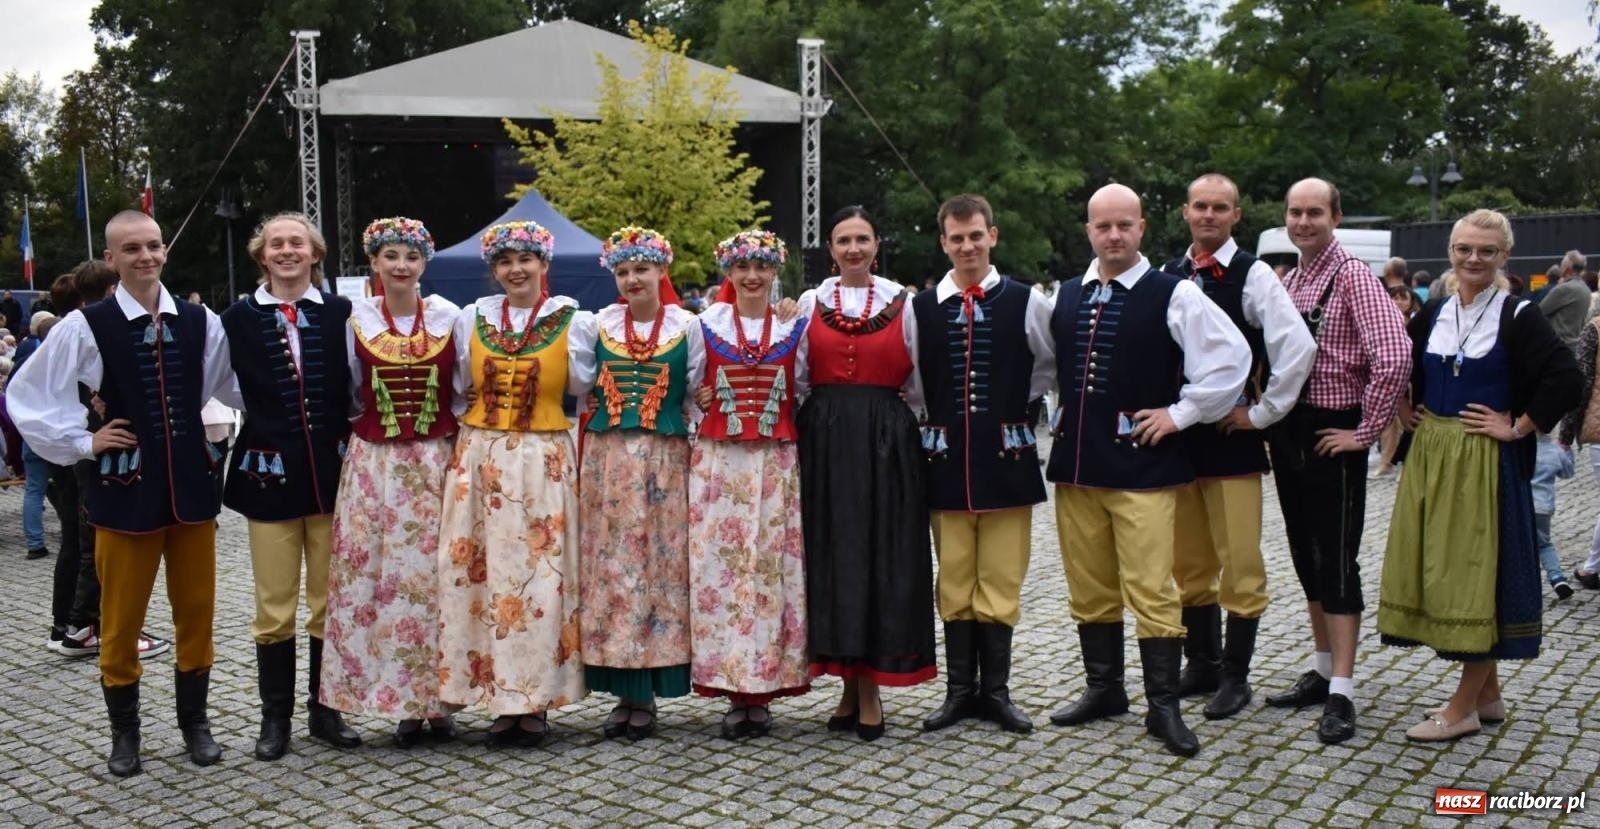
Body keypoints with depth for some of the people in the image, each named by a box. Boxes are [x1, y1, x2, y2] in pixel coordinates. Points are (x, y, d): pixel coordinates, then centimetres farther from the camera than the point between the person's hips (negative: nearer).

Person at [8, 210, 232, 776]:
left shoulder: (201, 323, 1)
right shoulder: (86, 326, -7)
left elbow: (234, 385, 15)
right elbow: (25, 397, -1)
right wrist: (82, 443, -4)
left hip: (192, 484, 2)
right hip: (126, 487, -2)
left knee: (196, 611, 10)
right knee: (121, 618, 8)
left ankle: (194, 721, 26)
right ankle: (124, 731, 24)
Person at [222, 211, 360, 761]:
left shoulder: (341, 313, 2)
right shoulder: (238, 318, 2)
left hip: (331, 470, 1)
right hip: (270, 471, -1)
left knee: (331, 601, 8)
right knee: (274, 606, 5)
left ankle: (324, 709, 21)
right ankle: (275, 716, 18)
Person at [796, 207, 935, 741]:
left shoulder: (902, 302, 5)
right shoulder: (810, 303, 8)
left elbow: (918, 381, 6)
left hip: (887, 442, -1)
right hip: (826, 441, 1)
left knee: (883, 558, -1)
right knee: (832, 556, 3)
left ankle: (870, 686, 8)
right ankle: (852, 683, 14)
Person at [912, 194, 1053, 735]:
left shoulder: (1026, 303, 1)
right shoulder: (920, 308, 4)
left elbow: (1054, 365, 11)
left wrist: (1018, 401, 6)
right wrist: (937, 413, 5)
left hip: (1006, 454, -1)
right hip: (946, 457, 1)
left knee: (1001, 581, 4)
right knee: (953, 581, 7)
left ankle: (996, 691, 15)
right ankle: (960, 690, 17)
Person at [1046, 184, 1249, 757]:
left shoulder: (1173, 296, -5)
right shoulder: (1064, 297, 11)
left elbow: (1231, 356, -7)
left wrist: (1181, 413, -7)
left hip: (1143, 465, -5)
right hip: (1075, 460, 5)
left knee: (1151, 590, -5)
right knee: (1089, 587, 13)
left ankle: (1163, 706, 6)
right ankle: (1103, 689, 27)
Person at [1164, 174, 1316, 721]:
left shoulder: (1252, 275, -7)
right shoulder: (1168, 276, 8)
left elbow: (1298, 347, -16)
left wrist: (1261, 413, -12)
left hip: (1232, 436, -5)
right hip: (1177, 434, 5)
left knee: (1239, 562, 0)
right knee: (1189, 560, 13)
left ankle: (1235, 676, 12)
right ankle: (1201, 664, 27)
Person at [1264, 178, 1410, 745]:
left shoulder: (1352, 277, -13)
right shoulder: (1289, 280, 11)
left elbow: (1394, 356, -24)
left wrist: (1365, 431, -19)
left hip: (1333, 435, -7)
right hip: (1290, 432, 8)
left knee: (1337, 563, -3)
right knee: (1306, 558, 14)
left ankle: (1341, 695, 3)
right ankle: (1322, 672, 27)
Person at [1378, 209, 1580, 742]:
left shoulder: (1517, 317, -7)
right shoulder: (1433, 315, 8)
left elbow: (1566, 379, -15)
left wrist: (1517, 428, -14)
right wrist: (1404, 410, 10)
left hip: (1485, 462, -6)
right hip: (1431, 457, 6)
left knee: (1476, 573, -2)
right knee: (1440, 570, 9)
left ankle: (1463, 708, 7)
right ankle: (1487, 692, 24)